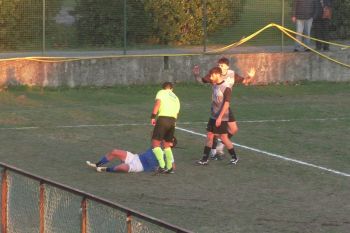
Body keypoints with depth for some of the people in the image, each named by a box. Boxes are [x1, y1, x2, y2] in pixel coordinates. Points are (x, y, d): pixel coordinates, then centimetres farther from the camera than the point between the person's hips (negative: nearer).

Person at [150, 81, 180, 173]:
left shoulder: (161, 92, 12)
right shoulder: (176, 98, 29)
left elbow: (158, 102, -7)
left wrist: (153, 116, -11)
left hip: (163, 118, -6)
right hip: (173, 120, 6)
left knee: (155, 143, -3)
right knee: (167, 144, 20)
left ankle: (162, 165, -15)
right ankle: (170, 166, 18)